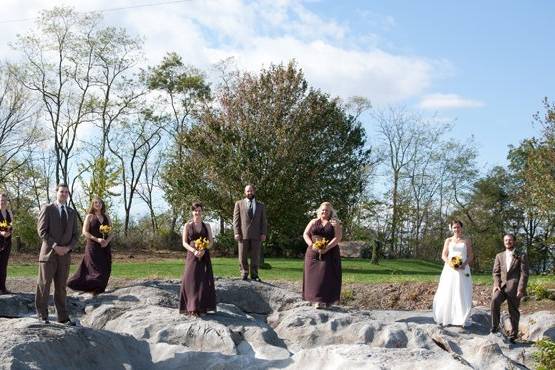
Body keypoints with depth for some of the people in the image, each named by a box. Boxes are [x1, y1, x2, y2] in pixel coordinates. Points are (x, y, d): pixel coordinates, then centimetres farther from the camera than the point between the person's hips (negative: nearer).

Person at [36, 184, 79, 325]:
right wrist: (55, 246, -15)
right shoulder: (47, 209, 1)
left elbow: (75, 235, 13)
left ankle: (63, 317, 10)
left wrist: (68, 247, -6)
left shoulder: (72, 213, 15)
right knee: (44, 285, -1)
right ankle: (42, 315, 7)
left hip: (65, 254, 4)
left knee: (61, 287, 7)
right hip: (49, 254, -4)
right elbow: (42, 230, -7)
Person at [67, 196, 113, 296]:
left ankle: (96, 291, 10)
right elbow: (85, 232, -7)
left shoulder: (106, 217, 13)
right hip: (93, 247, -5)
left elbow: (111, 232, 10)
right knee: (96, 270, -10)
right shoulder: (89, 216, 1)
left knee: (105, 271, 1)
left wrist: (107, 241, -10)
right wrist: (97, 239, -17)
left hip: (105, 248, 5)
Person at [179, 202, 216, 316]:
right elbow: (184, 242, 1)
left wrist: (204, 250, -12)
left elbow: (211, 241, 7)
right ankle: (192, 308, -3)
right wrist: (194, 251, -16)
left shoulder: (206, 226, 10)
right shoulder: (187, 225, 6)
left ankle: (202, 308, 3)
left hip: (204, 256, 1)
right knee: (191, 280, -7)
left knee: (204, 280, -2)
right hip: (192, 256, -1)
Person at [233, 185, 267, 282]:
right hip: (243, 234, -1)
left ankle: (254, 275, 7)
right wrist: (236, 233, -6)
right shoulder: (239, 204, 10)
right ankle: (244, 274, 10)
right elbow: (236, 219, 4)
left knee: (255, 256, 1)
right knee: (243, 256, 1)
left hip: (256, 235, 1)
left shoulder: (260, 206, 15)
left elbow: (263, 221, 11)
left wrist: (263, 233, -1)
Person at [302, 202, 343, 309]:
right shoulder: (313, 222, 15)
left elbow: (338, 238, -6)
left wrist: (326, 248, -17)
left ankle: (324, 300, -8)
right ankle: (315, 299, 2)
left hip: (329, 254, -3)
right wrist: (311, 245, -11)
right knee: (313, 275, -3)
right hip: (313, 253, 3)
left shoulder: (334, 223, 5)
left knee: (325, 275, -9)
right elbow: (305, 234, 7)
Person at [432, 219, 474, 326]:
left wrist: (464, 264, -13)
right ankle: (445, 318, 0)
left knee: (461, 294, -5)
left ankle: (460, 320, -2)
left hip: (463, 270, 0)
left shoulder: (467, 241, 11)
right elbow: (444, 255, 6)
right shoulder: (448, 240, 11)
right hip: (450, 270, 0)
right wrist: (450, 263, -13)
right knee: (447, 294, -4)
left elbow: (471, 256, 7)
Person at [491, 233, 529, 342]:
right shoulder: (499, 256, 17)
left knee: (513, 311, 1)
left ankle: (513, 336, 14)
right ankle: (495, 327, -18)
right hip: (501, 286, 2)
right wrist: (496, 284, -6)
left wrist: (521, 289, -12)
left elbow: (524, 274, -2)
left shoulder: (521, 256, 6)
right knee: (494, 300, -26)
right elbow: (496, 272, 12)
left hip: (514, 287, -2)